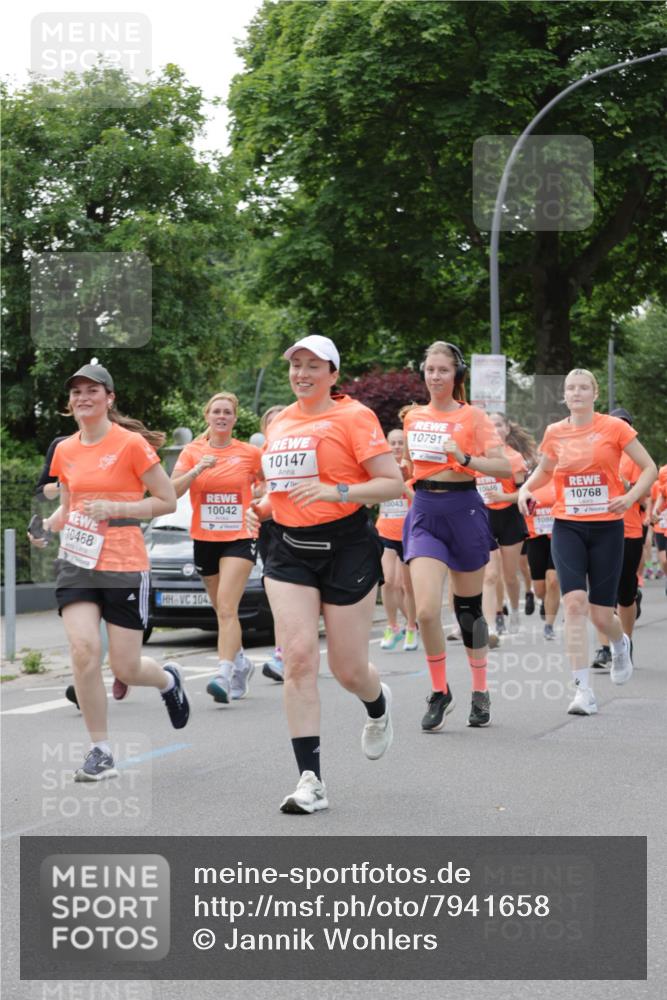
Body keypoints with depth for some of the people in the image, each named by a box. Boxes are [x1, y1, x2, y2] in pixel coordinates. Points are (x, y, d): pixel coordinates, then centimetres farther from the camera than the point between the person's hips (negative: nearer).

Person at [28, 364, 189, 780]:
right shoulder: (65, 451, 8)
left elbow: (168, 501, -6)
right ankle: (101, 751, -4)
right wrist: (48, 526, 0)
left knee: (125, 668, 0)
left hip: (125, 566, -4)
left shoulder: (131, 444, -8)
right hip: (77, 564, 4)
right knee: (84, 650, -15)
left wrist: (114, 508, -16)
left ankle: (169, 679, 38)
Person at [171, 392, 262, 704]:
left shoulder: (250, 453, 1)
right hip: (205, 539, 3)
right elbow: (172, 491, -8)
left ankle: (224, 675, -28)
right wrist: (197, 470, -21)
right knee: (222, 610, 14)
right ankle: (241, 662, 36)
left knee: (227, 607, -19)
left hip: (240, 538, -3)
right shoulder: (192, 452, 3)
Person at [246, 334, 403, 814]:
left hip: (346, 547, -4)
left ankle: (379, 707, 42)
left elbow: (394, 484, -11)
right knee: (298, 656, -12)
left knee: (348, 669, 3)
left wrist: (335, 491, -23)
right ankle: (310, 780, -12)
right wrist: (261, 508, 7)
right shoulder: (280, 423, 13)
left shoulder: (353, 416, -5)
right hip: (290, 551, 5)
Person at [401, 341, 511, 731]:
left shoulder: (472, 416, -2)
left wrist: (465, 458, -23)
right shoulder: (414, 417, 11)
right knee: (426, 611, -14)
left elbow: (505, 467, -10)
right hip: (424, 513, 3)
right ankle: (440, 694, 3)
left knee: (469, 610, 8)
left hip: (464, 511, -2)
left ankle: (481, 692, 25)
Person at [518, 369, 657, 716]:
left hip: (606, 527, -2)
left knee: (601, 615, 0)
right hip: (567, 527, 2)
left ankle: (620, 645, 40)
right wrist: (526, 488, 3)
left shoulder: (614, 427, -4)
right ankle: (583, 691, -15)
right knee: (574, 603, -16)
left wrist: (630, 496, -16)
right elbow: (544, 470, 23)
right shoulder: (554, 433, 4)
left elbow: (649, 468, 0)